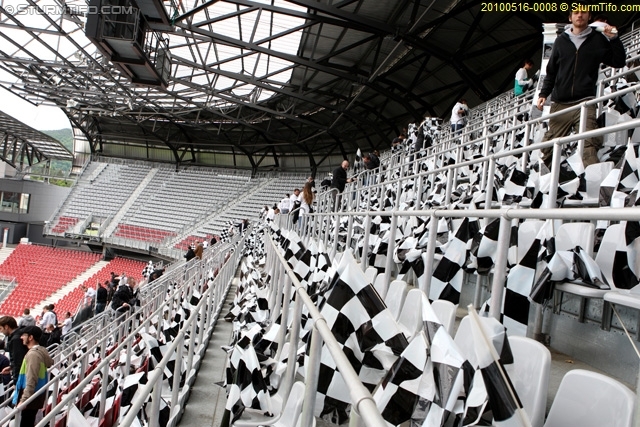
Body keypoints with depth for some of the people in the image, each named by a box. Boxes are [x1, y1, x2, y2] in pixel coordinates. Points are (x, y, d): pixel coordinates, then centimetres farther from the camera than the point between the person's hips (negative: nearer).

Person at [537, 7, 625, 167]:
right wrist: (544, 94, 7)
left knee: (589, 144, -18)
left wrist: (614, 39, -2)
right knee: (548, 145, 2)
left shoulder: (598, 39, 11)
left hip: (585, 103, -2)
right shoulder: (561, 40, 15)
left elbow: (619, 62, 9)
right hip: (560, 104, 2)